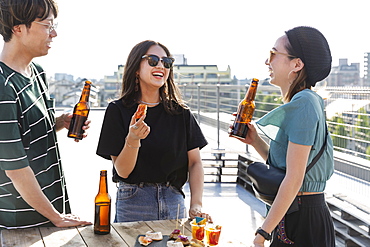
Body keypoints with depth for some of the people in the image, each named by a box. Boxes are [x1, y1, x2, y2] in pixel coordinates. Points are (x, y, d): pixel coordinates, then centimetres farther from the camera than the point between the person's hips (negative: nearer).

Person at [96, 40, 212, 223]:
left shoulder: (180, 112, 3)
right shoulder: (118, 110, -5)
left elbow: (195, 162, 1)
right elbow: (122, 171, -7)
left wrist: (196, 205, -11)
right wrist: (133, 139, -25)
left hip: (174, 201, 3)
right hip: (133, 203, -2)